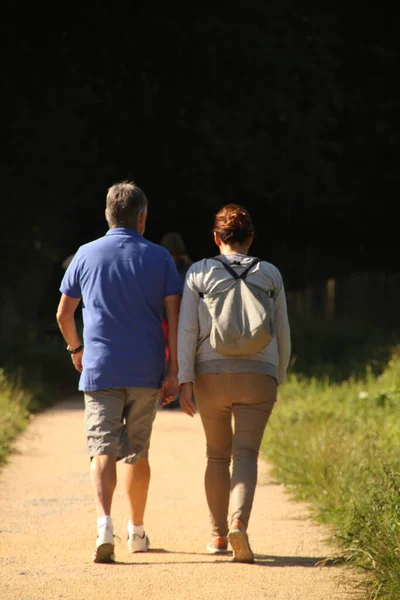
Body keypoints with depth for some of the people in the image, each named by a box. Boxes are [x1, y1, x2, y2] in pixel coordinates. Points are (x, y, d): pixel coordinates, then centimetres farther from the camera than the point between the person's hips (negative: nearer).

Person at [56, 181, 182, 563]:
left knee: (103, 451, -7)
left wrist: (76, 349, 25)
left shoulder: (87, 255, 2)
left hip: (100, 370, -1)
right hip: (146, 373, 1)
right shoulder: (159, 258, 2)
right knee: (137, 453, 15)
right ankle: (137, 532, 25)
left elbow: (63, 314, 7)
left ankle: (104, 524, -28)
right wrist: (173, 372, -3)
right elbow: (174, 317, -5)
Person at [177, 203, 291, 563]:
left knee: (217, 455, 16)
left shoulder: (199, 273, 3)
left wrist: (184, 381, -5)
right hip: (258, 374, -1)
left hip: (211, 375, 1)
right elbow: (282, 333, 11)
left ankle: (219, 536, 21)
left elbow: (187, 329, -4)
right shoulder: (270, 274, 7)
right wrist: (279, 378, 23)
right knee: (246, 455, -5)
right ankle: (239, 523, -29)